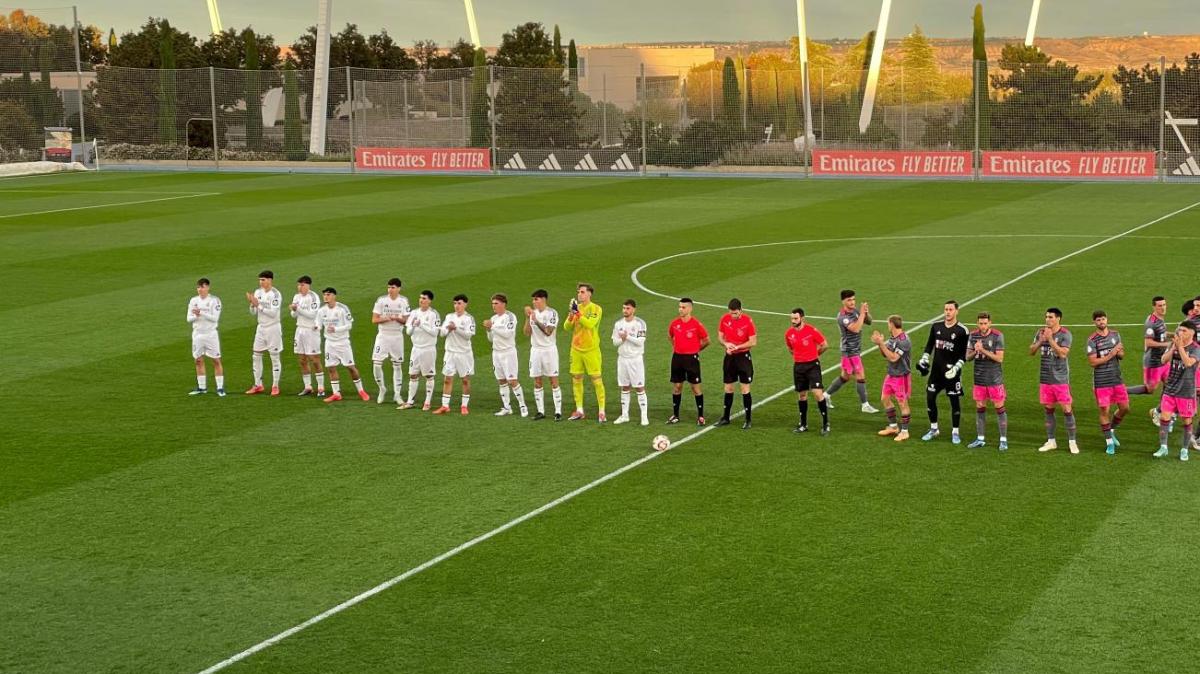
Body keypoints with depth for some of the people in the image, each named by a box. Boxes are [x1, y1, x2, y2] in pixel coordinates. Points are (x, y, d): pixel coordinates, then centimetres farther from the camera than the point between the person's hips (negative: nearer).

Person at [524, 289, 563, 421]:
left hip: (549, 349, -5)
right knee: (537, 382, 6)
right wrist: (527, 318, -10)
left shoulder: (552, 313, -8)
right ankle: (540, 411, 12)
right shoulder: (532, 313, 8)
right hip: (535, 349, 5)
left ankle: (558, 411, -1)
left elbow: (548, 331, -19)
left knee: (553, 381, -3)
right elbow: (526, 332, 1)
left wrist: (536, 320, -22)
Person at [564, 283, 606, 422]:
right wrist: (570, 316, -14)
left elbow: (590, 324, -22)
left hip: (591, 349, -5)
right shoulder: (576, 307, 9)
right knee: (576, 379, 7)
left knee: (596, 379, -3)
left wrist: (577, 313, -24)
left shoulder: (596, 309, -6)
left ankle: (601, 411, 1)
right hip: (576, 348, 5)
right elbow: (567, 327, 4)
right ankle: (579, 411, 16)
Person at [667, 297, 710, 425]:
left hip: (691, 358, -4)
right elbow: (670, 335, 23)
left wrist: (696, 350, 7)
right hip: (677, 357, 4)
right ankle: (675, 415, 18)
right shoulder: (675, 323, 2)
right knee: (676, 386, 9)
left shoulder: (696, 324, -11)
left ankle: (700, 416, 8)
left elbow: (706, 341, -1)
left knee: (695, 386, 0)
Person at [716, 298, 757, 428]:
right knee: (728, 388, 12)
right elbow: (720, 336, 7)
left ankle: (748, 420, 6)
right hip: (729, 357, 4)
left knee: (745, 389, -2)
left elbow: (753, 342, -13)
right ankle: (725, 417, 23)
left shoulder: (748, 321, -14)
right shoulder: (724, 319, -2)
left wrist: (737, 347, -21)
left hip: (743, 357, -4)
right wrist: (726, 344, -14)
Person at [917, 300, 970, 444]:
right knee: (930, 398, 5)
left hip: (951, 372, -4)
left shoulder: (962, 331, -8)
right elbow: (929, 345, 16)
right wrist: (924, 359, 2)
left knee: (955, 401, 0)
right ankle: (933, 429, 21)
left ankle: (955, 432, 12)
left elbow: (964, 355, -7)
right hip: (936, 370, 4)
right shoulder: (936, 327, 6)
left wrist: (955, 368, -18)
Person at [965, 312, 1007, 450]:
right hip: (979, 379, 4)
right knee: (980, 408, 9)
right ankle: (980, 439, 18)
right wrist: (975, 352, -18)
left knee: (999, 407, -1)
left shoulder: (997, 336, -11)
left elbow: (999, 358, -15)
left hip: (995, 379, -4)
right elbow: (968, 357, 3)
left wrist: (983, 350, -24)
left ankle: (1003, 440, 6)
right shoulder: (973, 335, 2)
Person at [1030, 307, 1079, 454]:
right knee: (1048, 409, 10)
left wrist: (1050, 339, -22)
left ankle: (1072, 442, 4)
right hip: (1045, 378, 5)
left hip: (1060, 379, -5)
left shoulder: (1065, 334, -8)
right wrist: (1040, 341, -11)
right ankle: (1051, 441, 18)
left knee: (1067, 410, -4)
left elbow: (1063, 354, -20)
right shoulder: (1041, 332, 6)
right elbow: (1031, 352, 6)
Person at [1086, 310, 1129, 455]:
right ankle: (1109, 442, 11)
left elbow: (1122, 355, 13)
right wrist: (1110, 355, -20)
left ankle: (1112, 431, 30)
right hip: (1101, 382, -5)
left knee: (1124, 408, 7)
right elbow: (1092, 362, -15)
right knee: (1105, 411, 0)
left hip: (1117, 379, 5)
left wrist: (1119, 352, -11)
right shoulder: (1092, 340, -10)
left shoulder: (1115, 334, 7)